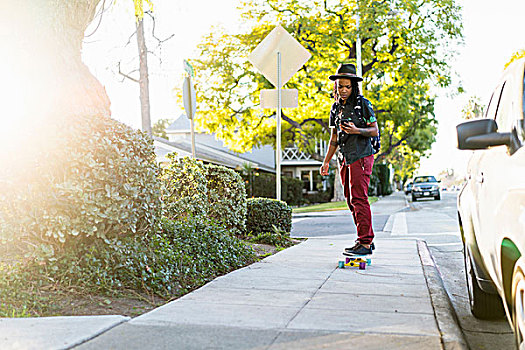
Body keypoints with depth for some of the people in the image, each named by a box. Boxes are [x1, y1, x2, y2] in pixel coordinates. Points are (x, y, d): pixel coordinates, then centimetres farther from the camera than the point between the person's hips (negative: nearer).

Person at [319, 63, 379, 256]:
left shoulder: (362, 104, -5)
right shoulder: (336, 107, 15)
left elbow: (375, 131, -5)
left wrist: (357, 130, -23)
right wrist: (326, 160, 18)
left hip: (361, 157, -7)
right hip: (345, 160, 7)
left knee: (359, 199, -12)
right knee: (351, 201, 8)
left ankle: (365, 243, -8)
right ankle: (366, 239, 16)